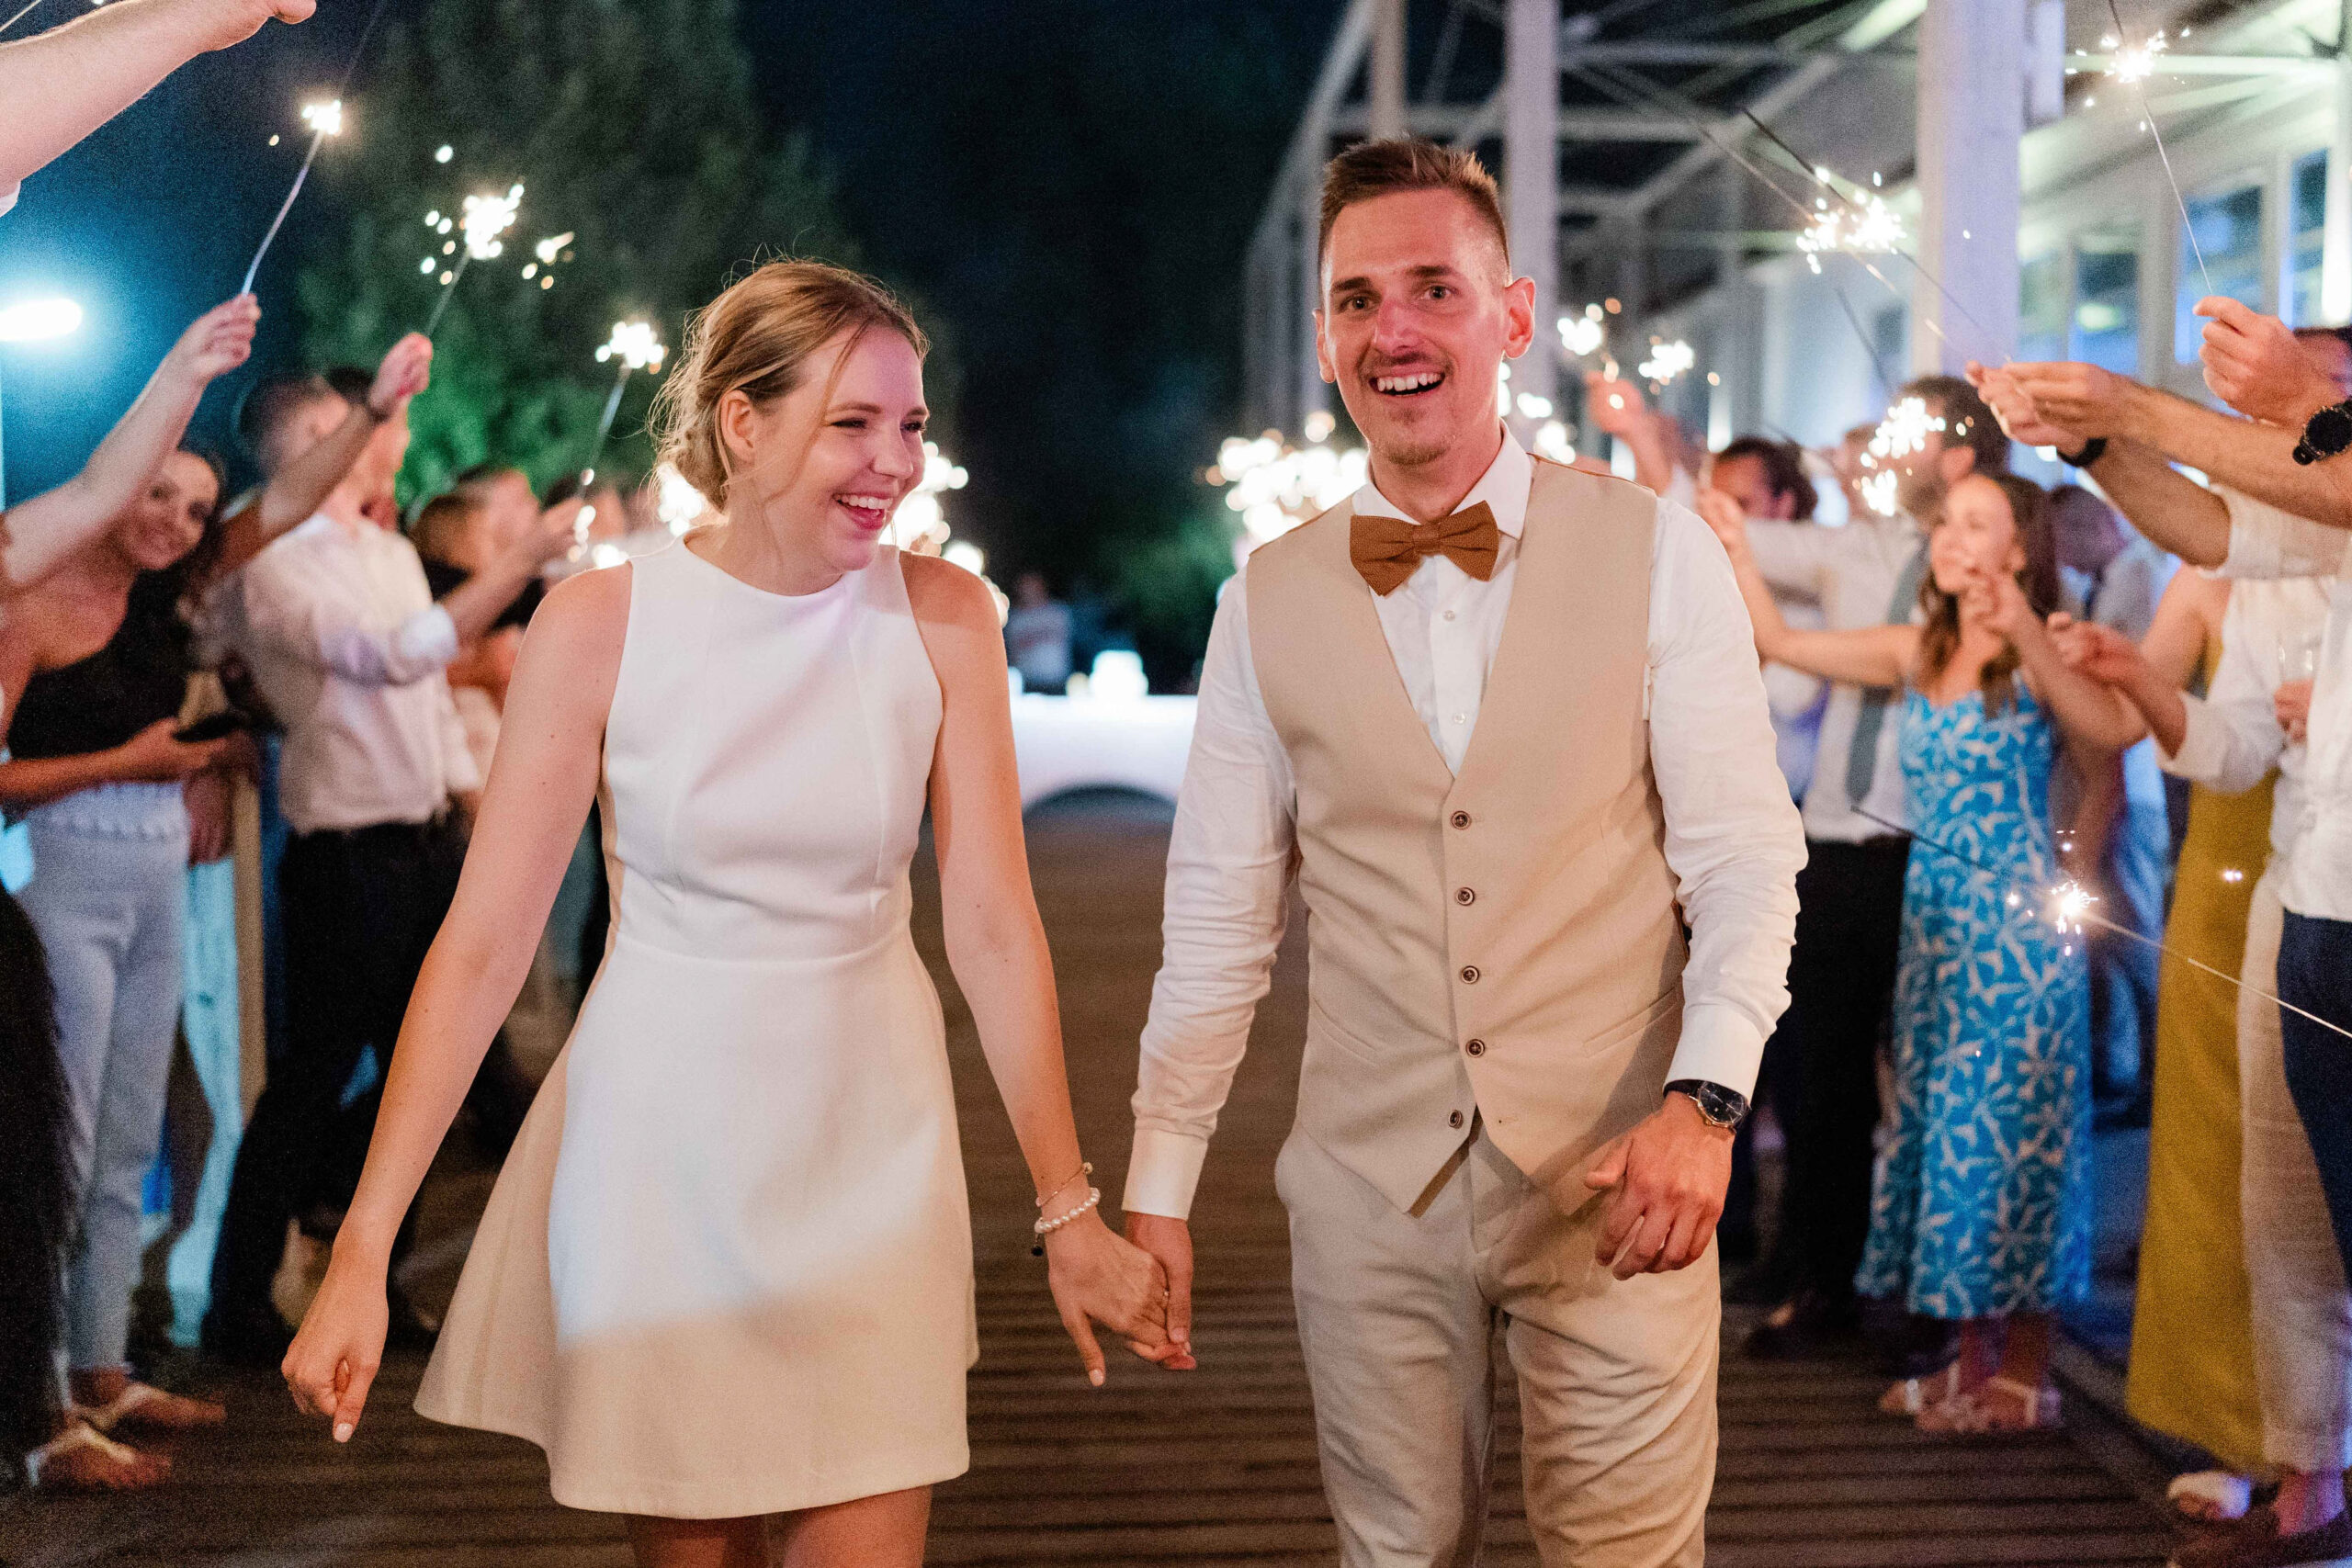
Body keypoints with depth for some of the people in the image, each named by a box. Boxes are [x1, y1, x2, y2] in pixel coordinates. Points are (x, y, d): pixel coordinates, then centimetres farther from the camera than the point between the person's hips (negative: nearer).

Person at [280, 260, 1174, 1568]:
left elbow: (993, 923, -5)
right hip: (662, 1133, -1)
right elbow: (483, 943, -12)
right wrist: (365, 1251, -16)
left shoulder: (942, 617, -6)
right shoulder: (599, 624, -10)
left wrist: (1070, 1210, -6)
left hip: (869, 1131, 1)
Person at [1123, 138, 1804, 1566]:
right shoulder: (1269, 603, 3)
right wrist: (1158, 1183, 7)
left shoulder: (1658, 555, -4)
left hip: (1616, 1178, -2)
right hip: (1370, 1185, 2)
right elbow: (1218, 917, 8)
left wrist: (1705, 1101, -18)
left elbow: (1746, 859, -4)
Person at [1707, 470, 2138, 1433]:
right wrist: (1732, 546, 3)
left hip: (2016, 925, -6)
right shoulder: (1916, 654, 10)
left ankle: (2025, 1377, 7)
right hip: (1934, 918, 6)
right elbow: (1781, 641, 11)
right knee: (1944, 1127, 10)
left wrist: (2028, 636, -32)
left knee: (2005, 1134, -3)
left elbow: (2114, 732, -26)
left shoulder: (2039, 656, -7)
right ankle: (1974, 1362, 21)